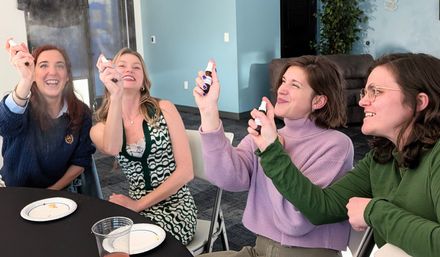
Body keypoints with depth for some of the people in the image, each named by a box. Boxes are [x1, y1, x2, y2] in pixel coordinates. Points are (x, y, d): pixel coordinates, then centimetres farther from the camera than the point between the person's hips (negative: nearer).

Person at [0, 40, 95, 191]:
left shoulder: (81, 112, -6)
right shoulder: (23, 106, -13)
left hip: (63, 192, -1)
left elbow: (81, 160, 0)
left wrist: (54, 189, -10)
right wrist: (25, 81, -52)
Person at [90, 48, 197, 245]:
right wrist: (116, 95, -32)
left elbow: (186, 171, -8)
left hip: (175, 208, -2)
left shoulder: (164, 109, -4)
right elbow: (112, 148, -23)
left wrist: (138, 204, -12)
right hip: (137, 210, 3)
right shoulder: (99, 129, 3)